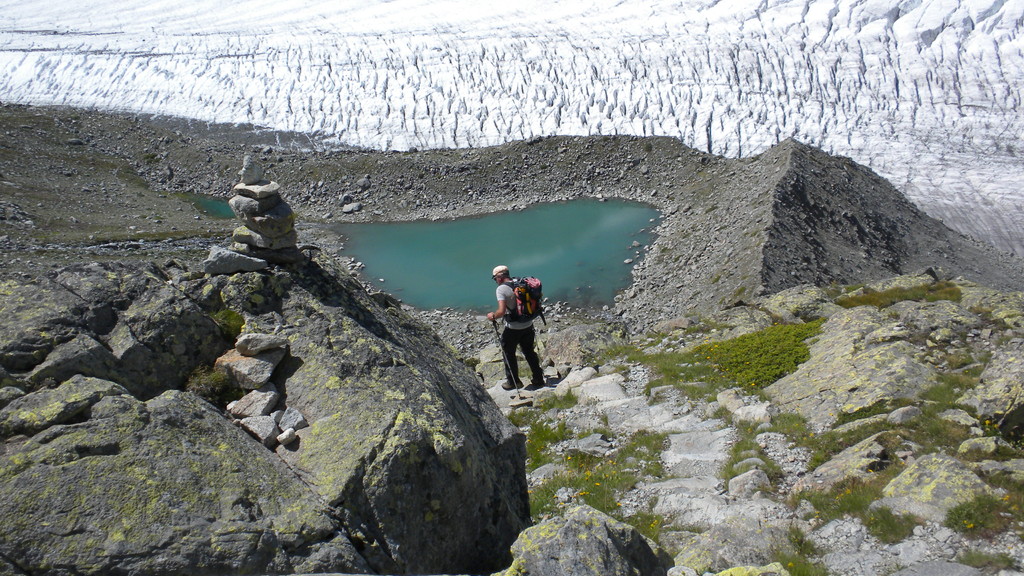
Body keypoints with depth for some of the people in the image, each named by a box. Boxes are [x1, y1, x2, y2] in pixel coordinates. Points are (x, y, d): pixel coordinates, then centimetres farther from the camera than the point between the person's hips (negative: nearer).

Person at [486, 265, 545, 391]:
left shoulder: (501, 289, -17)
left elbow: (502, 311, -25)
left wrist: (493, 316, -6)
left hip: (513, 328, -6)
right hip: (528, 325, 6)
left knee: (509, 354, 13)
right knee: (529, 351, 21)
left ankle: (513, 382, 24)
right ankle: (538, 379, 29)